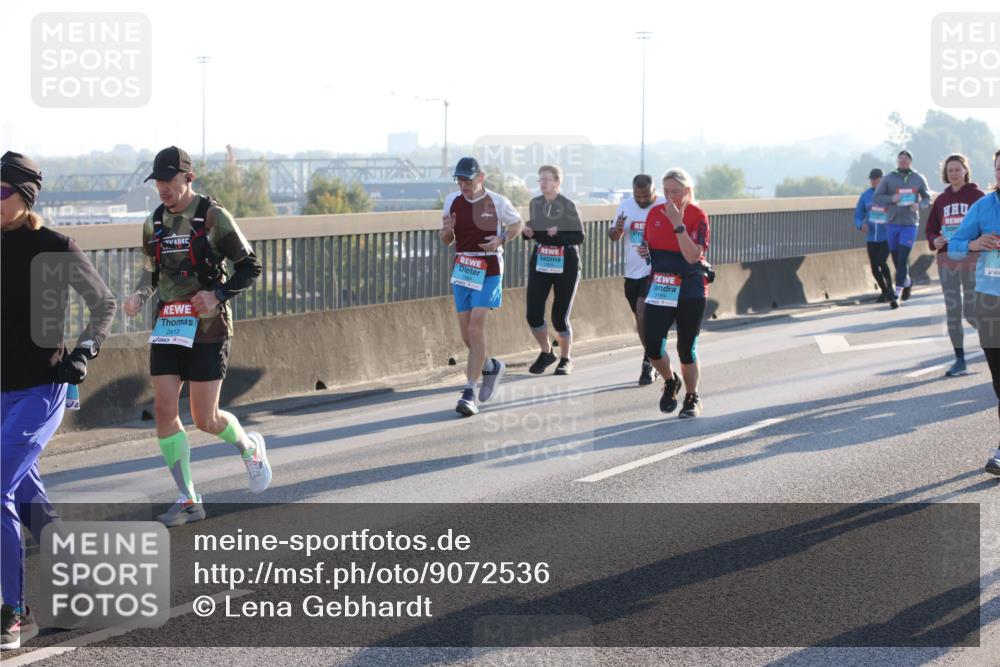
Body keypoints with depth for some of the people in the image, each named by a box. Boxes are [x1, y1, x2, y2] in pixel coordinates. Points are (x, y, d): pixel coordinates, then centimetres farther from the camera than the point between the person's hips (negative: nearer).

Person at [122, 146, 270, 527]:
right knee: (164, 410, -6)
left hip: (207, 328, -5)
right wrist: (140, 297, 0)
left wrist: (218, 295, -19)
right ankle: (187, 500, 2)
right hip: (168, 327, 5)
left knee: (205, 419, -3)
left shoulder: (213, 217, -8)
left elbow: (250, 266, -4)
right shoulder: (154, 223, 8)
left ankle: (250, 448, 31)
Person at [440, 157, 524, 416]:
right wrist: (446, 230, -11)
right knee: (466, 334, 8)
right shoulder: (452, 201, 4)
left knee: (476, 328, -16)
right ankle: (491, 366, 38)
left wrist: (502, 240, -10)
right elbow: (446, 240, 13)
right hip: (461, 269, 5)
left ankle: (470, 393, -15)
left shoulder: (497, 202, -6)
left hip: (488, 271, -5)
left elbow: (517, 224, 10)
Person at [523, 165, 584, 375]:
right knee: (533, 314, -5)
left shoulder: (567, 206, -11)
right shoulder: (535, 204, 5)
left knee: (560, 317, 0)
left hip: (565, 265, -4)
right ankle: (546, 353, 19)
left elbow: (579, 237, -12)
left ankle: (566, 359, 22)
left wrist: (559, 235, -28)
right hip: (540, 263, 4)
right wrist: (528, 232, -5)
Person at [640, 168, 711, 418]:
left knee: (686, 349, 4)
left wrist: (678, 224, -24)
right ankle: (671, 382, 24)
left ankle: (692, 398, 23)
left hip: (690, 292, -4)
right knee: (653, 347, -6)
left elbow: (693, 256, -19)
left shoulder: (697, 216, -9)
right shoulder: (655, 213, 7)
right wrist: (644, 251, -3)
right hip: (659, 289, 4)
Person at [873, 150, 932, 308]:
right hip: (892, 223, 2)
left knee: (902, 258, -10)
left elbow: (927, 197, 12)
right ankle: (907, 281, 37)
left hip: (909, 224, -2)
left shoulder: (918, 179, 3)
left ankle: (897, 294, -10)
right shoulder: (889, 178, 3)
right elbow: (877, 197, 4)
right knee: (896, 258, 10)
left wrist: (919, 205, -10)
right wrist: (891, 198, -15)